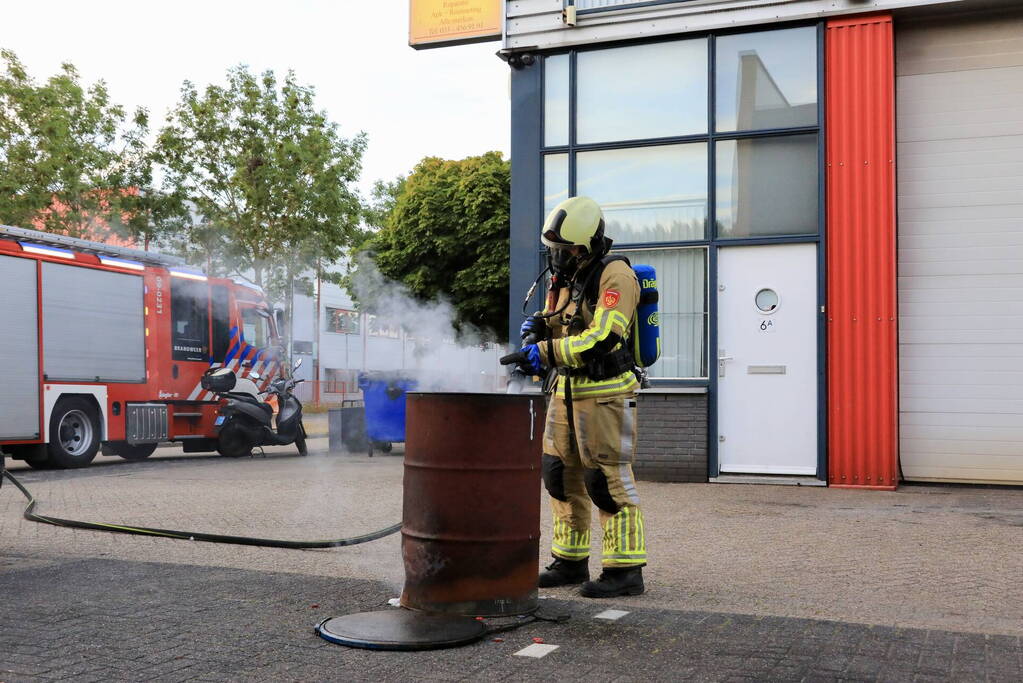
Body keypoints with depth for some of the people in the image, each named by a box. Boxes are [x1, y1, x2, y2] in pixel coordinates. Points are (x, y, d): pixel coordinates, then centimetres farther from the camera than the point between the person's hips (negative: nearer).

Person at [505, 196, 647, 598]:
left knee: (608, 481, -6)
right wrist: (539, 327, 0)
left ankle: (626, 569, 2)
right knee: (562, 478, 11)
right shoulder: (563, 278, 15)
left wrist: (544, 353, -27)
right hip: (566, 393, 9)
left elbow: (602, 339, -23)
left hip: (605, 394, -8)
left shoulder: (614, 275, -12)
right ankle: (571, 562, 23)